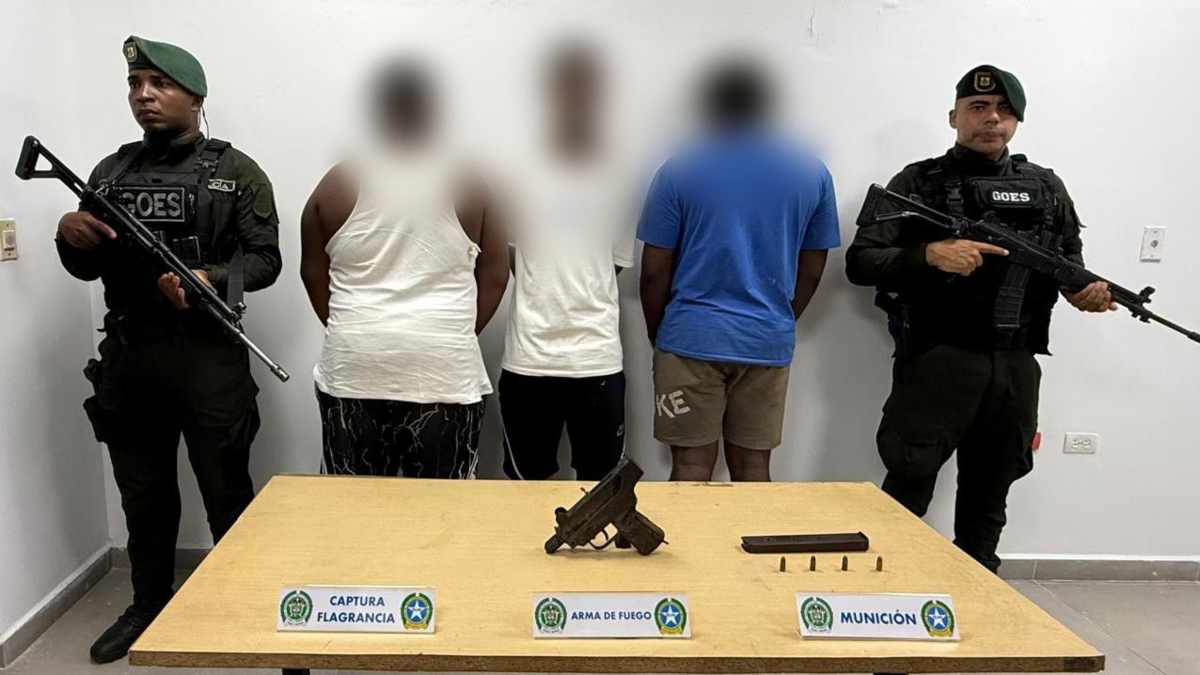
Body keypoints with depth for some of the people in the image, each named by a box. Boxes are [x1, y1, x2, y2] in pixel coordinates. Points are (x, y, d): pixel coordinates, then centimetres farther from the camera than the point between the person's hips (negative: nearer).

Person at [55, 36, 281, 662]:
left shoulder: (236, 172, 0)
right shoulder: (111, 171, 13)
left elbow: (265, 258, -6)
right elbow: (87, 267, 15)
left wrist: (212, 279, -23)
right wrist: (70, 235, -7)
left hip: (208, 353, -4)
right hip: (126, 352, 5)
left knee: (226, 492, 4)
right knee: (142, 491, 15)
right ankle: (148, 606, 32)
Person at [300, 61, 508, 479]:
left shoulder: (338, 184, 4)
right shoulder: (465, 186, 1)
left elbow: (313, 272, 9)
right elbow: (495, 274, 3)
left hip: (353, 367, 2)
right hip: (444, 370, -1)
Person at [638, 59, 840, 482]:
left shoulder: (680, 171, -3)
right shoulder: (812, 173, 5)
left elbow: (654, 271, -3)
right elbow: (812, 271, 9)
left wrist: (657, 334, 11)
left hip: (692, 338, -2)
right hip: (769, 343, 3)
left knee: (691, 469, 4)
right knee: (753, 468, 11)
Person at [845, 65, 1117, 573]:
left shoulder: (1047, 188, 12)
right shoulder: (918, 184, 0)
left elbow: (1071, 262, 21)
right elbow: (859, 262, -6)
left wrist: (1086, 289, -2)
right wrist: (930, 254, -21)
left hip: (1016, 368, 4)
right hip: (936, 362, -4)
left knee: (988, 496, 16)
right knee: (907, 491, -1)